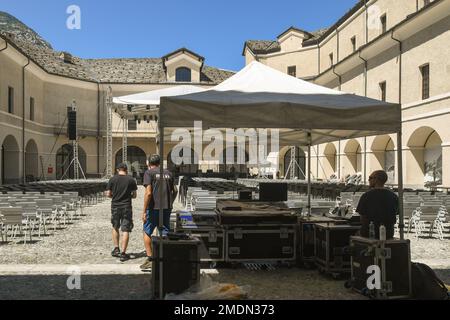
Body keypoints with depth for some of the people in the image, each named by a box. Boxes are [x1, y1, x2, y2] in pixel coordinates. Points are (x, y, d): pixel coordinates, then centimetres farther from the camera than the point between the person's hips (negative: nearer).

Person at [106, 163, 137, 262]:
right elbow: (134, 195, 3)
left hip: (115, 206, 1)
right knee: (125, 230, 0)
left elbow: (108, 194, -1)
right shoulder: (131, 180, -1)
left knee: (115, 228, 20)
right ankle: (123, 253, -2)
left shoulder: (112, 179, 0)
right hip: (127, 207, -1)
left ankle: (116, 249, 21)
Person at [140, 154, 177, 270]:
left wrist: (144, 211, -11)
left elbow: (148, 193, -13)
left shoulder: (149, 173, -4)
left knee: (147, 232, 10)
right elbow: (175, 191, 15)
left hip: (154, 208, -4)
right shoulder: (168, 173, 13)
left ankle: (150, 258, 5)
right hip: (167, 208, 5)